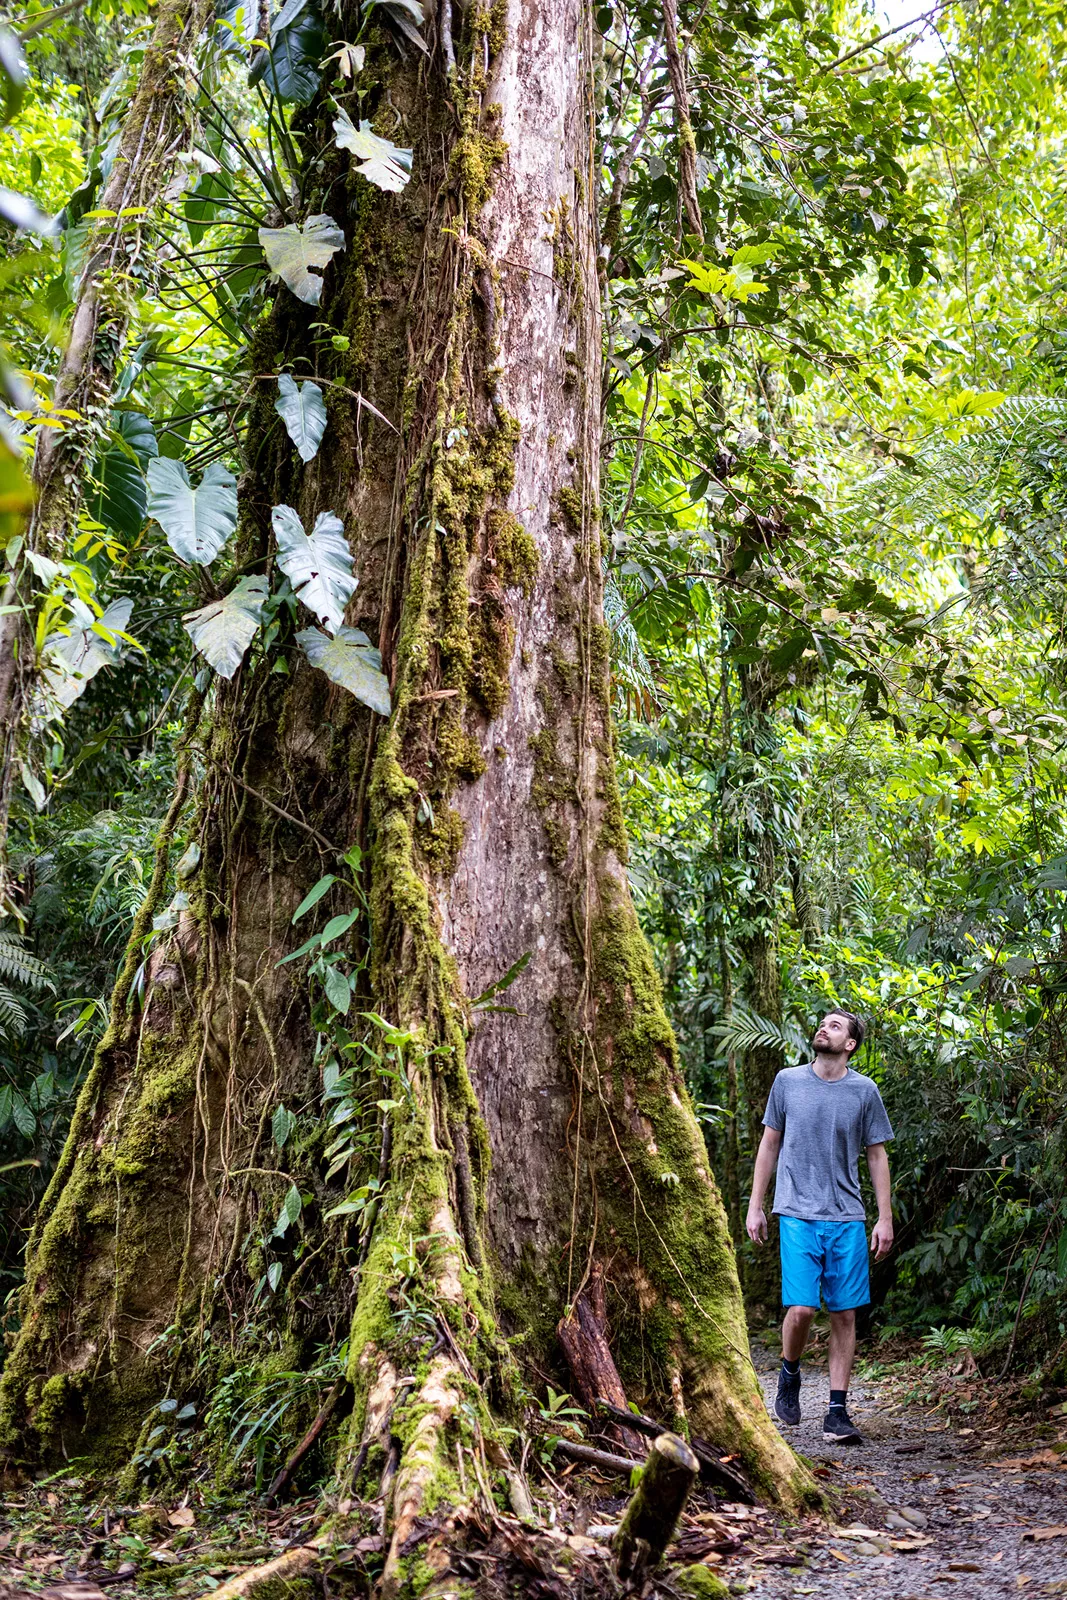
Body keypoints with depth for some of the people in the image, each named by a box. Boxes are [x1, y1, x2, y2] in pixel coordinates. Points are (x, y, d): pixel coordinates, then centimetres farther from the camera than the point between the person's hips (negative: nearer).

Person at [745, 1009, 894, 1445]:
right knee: (801, 1309, -12)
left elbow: (877, 1155, 10)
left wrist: (885, 1218, 5)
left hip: (847, 1218, 1)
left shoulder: (864, 1091, 4)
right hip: (798, 1213, -1)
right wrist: (755, 1206, 9)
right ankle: (789, 1375, 17)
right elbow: (770, 1144, 12)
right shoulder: (787, 1081, 5)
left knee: (844, 1315, 2)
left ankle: (838, 1413, 10)